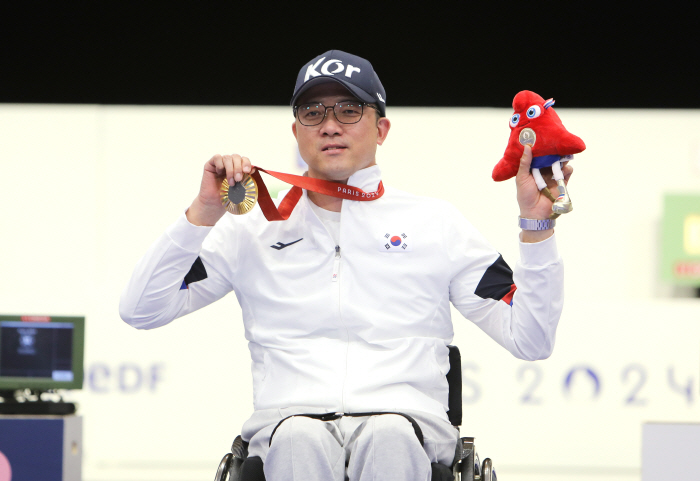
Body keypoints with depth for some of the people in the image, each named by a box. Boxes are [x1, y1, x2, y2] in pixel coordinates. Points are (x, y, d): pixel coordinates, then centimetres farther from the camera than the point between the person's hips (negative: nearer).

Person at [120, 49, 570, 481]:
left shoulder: (437, 223, 17)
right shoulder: (255, 226, 18)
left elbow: (529, 339, 12)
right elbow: (139, 310, 12)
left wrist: (537, 226, 2)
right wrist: (203, 214, 3)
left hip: (406, 417, 0)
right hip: (289, 416, 0)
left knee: (390, 437, -38)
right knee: (298, 439, -37)